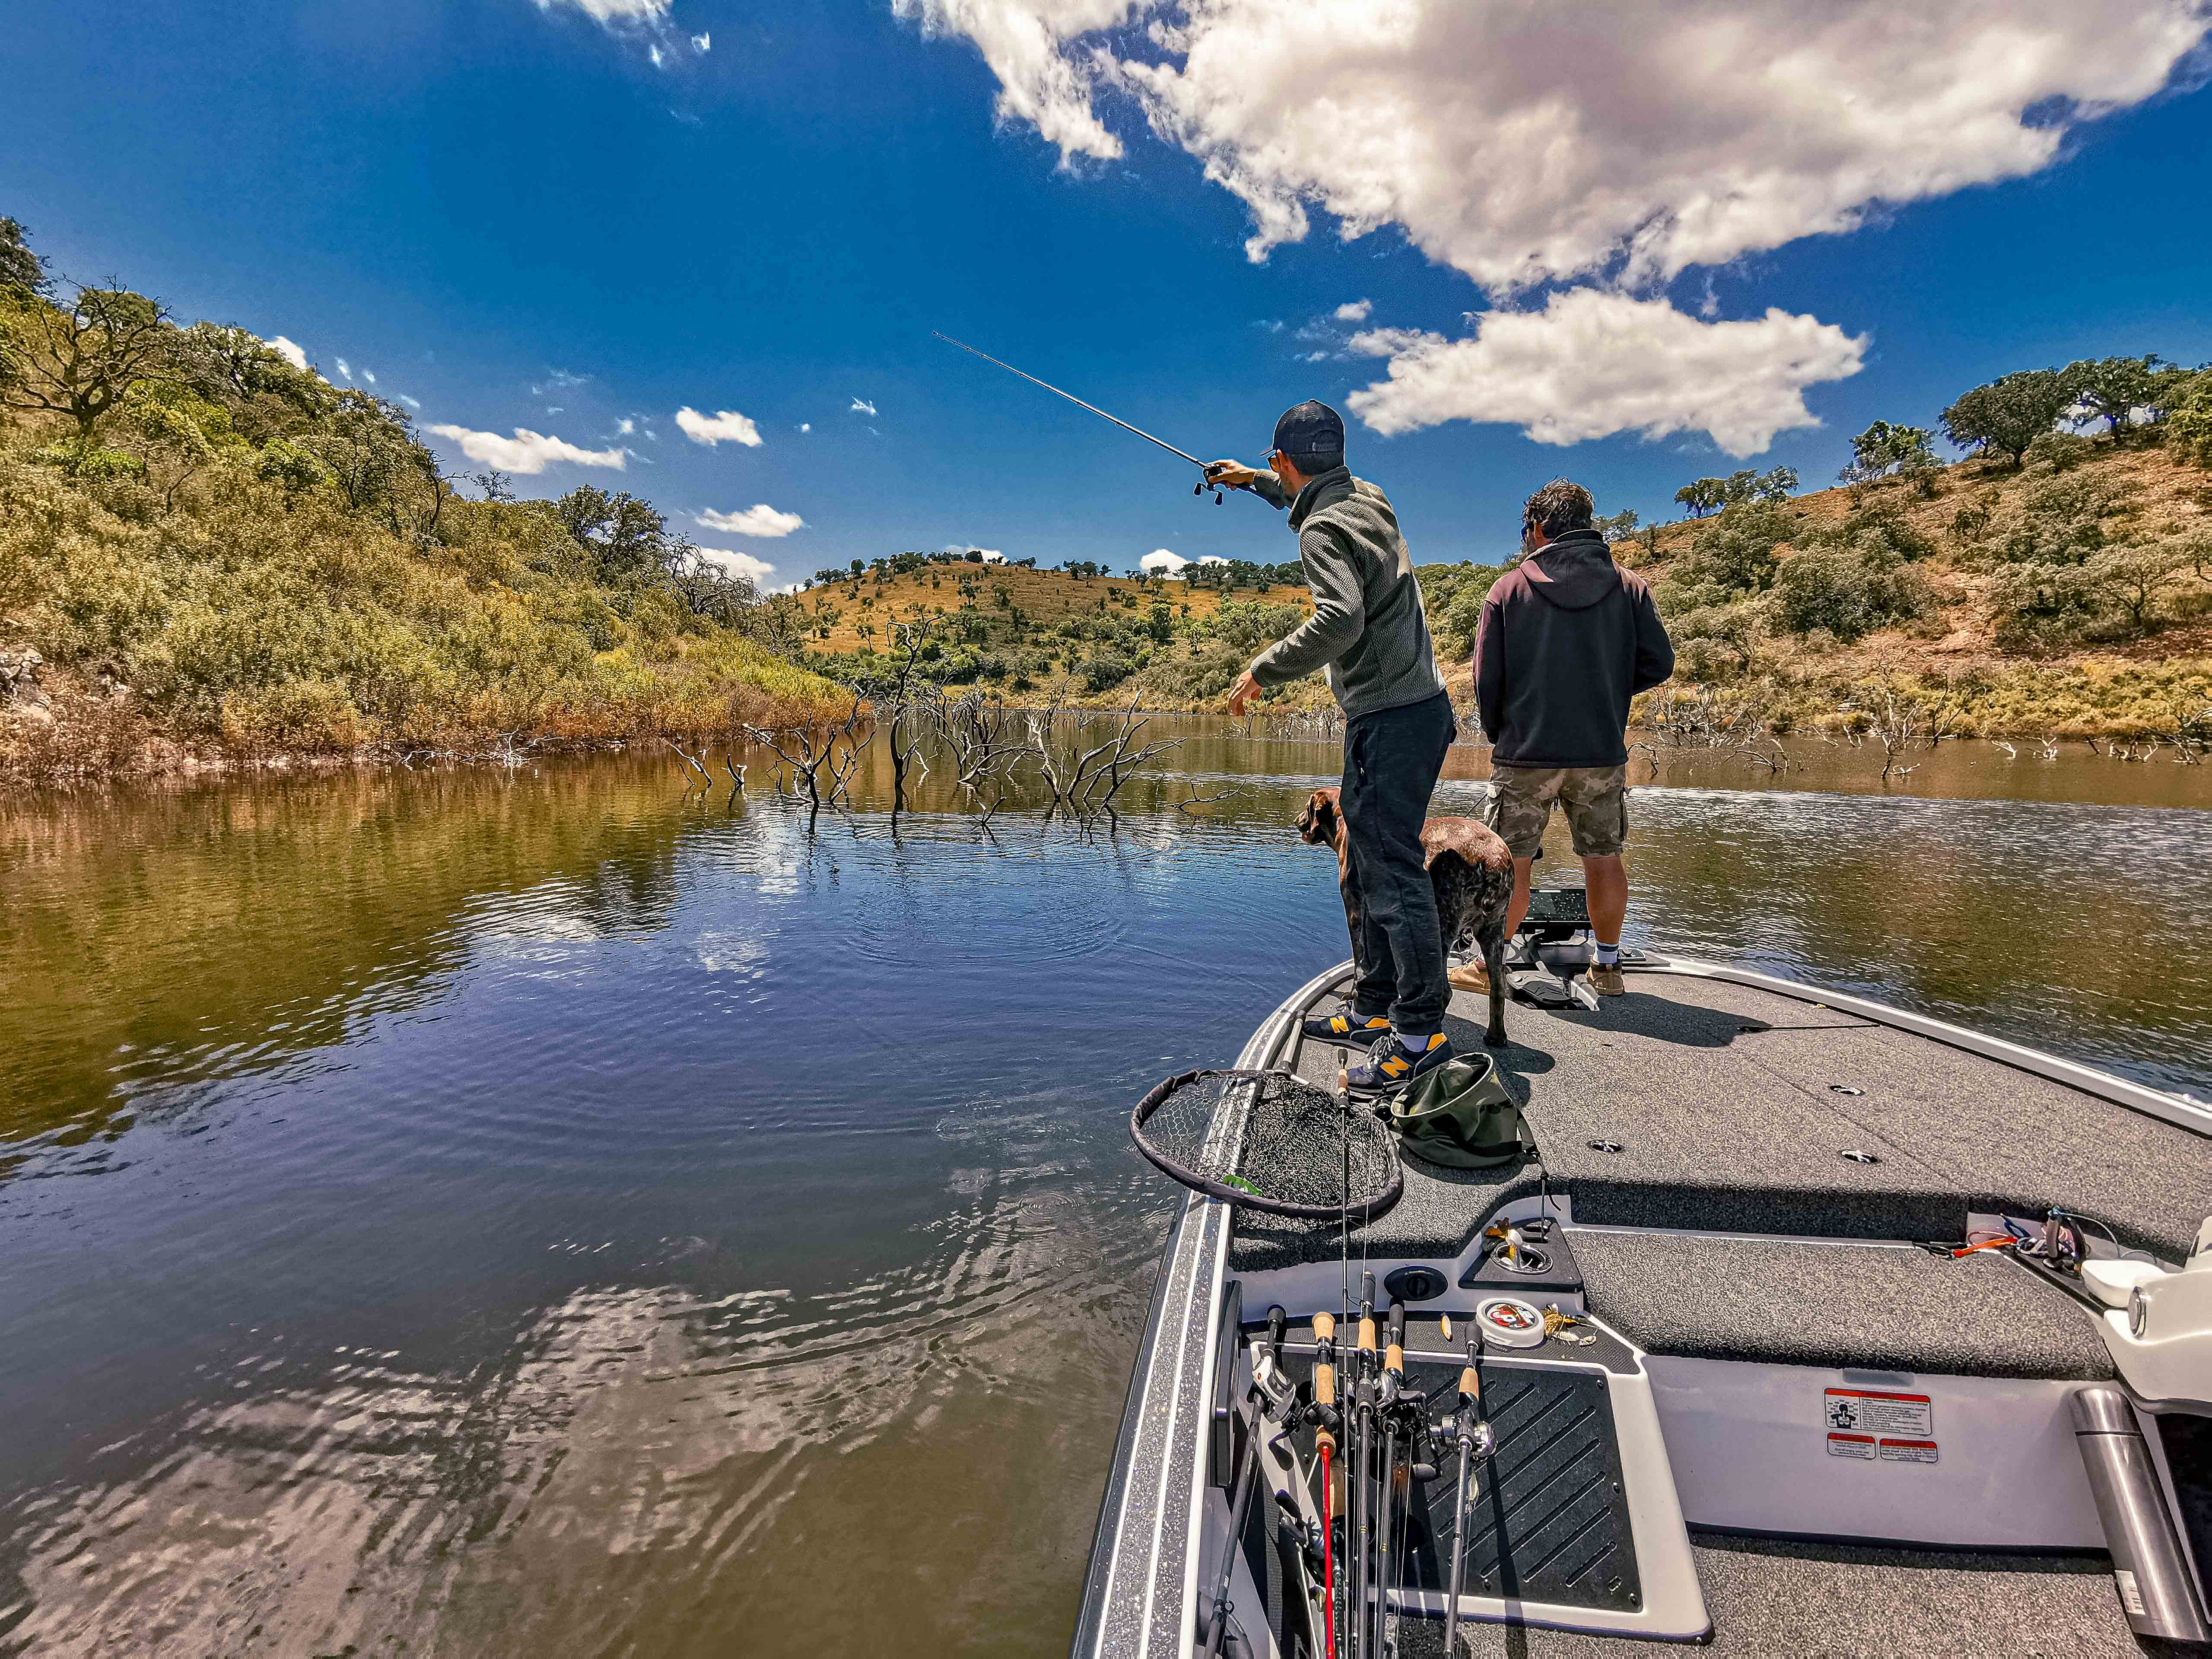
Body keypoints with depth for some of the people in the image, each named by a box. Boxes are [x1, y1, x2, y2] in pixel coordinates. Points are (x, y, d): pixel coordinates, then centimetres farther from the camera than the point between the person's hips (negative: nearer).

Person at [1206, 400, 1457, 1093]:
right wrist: (1255, 481, 46)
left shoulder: (1323, 531, -14)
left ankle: (1420, 1033, -2)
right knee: (1374, 862, 14)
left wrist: (1263, 670, -21)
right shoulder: (1366, 498, 15)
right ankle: (1374, 1009, 22)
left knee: (1393, 868, -8)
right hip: (1417, 706, 10)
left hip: (1393, 721, -10)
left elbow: (1341, 619, -31)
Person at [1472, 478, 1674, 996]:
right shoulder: (1629, 585, 6)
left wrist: (1498, 735, 14)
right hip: (1603, 752, 2)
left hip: (1526, 752, -2)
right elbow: (1659, 663, 5)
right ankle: (1607, 967, 22)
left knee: (1511, 862, 5)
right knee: (1604, 859, 13)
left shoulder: (1509, 588, 0)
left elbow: (1486, 678, -1)